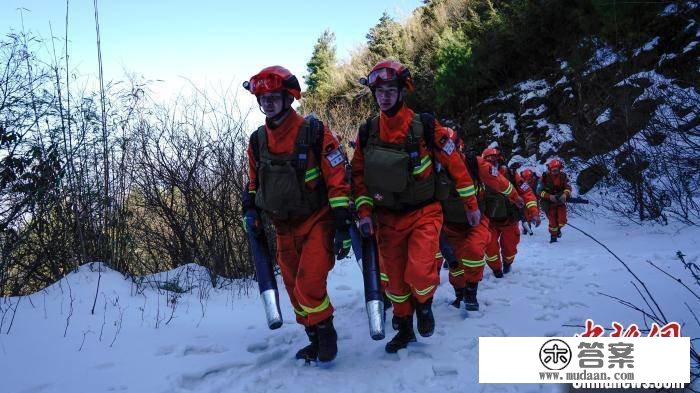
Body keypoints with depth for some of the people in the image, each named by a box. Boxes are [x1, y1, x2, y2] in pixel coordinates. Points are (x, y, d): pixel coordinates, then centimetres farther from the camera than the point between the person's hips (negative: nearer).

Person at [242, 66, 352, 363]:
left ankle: (326, 333, 8)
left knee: (309, 282, -17)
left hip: (317, 221, -5)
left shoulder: (315, 133, -14)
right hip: (284, 227, 6)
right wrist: (252, 211, 10)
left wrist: (343, 225, -18)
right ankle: (316, 339, 26)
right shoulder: (257, 141, 3)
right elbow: (254, 181, 19)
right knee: (294, 288, 9)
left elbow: (338, 180, -14)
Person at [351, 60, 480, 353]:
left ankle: (424, 306, 15)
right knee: (394, 279, 10)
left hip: (423, 214, -3)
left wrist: (471, 204, -1)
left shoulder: (425, 126, -11)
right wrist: (364, 212, -6)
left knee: (418, 272, -20)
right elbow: (358, 174, 4)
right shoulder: (367, 132, -1)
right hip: (387, 218, 4)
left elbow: (455, 164, -5)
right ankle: (404, 330, 31)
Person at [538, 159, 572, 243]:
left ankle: (558, 229, 29)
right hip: (549, 202, -2)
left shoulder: (563, 176, -5)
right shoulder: (544, 177, -13)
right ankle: (553, 236, 23)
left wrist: (565, 194, -22)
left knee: (562, 220, -7)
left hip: (560, 201, 2)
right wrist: (549, 196, -27)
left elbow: (568, 187, 0)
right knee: (552, 221, -2)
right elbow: (540, 191, -12)